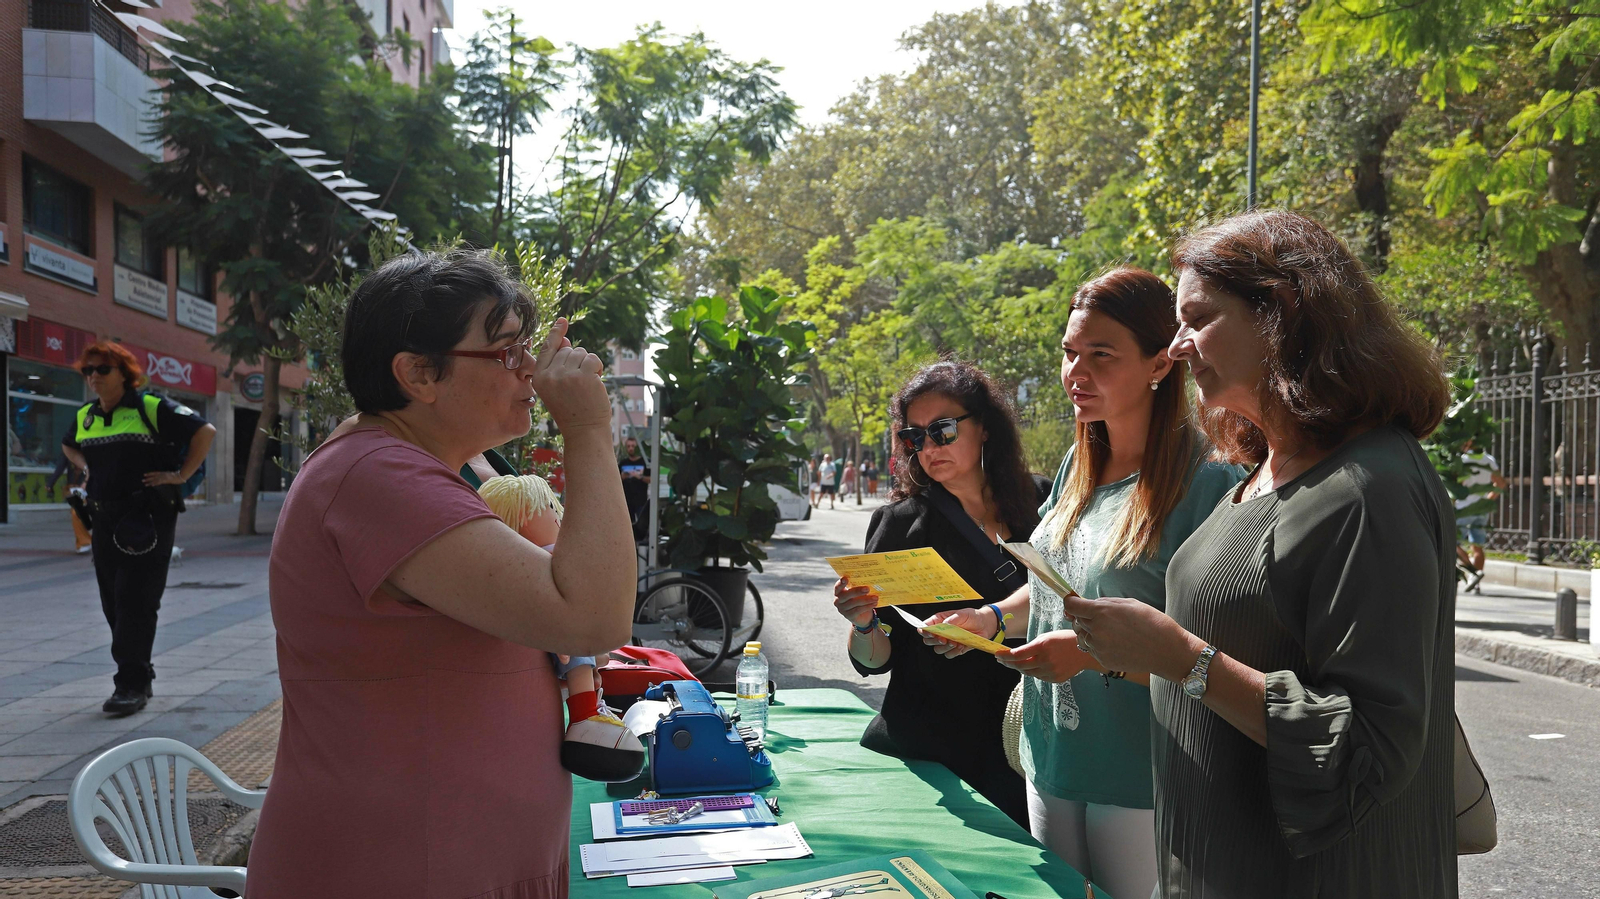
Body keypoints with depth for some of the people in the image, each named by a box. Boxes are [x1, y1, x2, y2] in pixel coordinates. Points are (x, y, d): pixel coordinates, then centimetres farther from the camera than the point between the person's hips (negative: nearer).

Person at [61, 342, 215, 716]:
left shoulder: (152, 408, -6)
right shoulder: (84, 417, 13)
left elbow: (205, 431, -7)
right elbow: (68, 446, 35)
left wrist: (181, 475, -10)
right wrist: (86, 467, 16)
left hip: (147, 520, -7)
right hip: (104, 521, 7)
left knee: (135, 602, -9)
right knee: (114, 604, 8)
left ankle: (132, 685, -6)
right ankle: (139, 679, 19)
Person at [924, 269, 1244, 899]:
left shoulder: (1207, 482, -18)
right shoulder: (1078, 466, 6)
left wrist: (1097, 653, -28)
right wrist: (992, 617, 2)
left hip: (1141, 782, -7)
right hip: (1052, 759, 7)